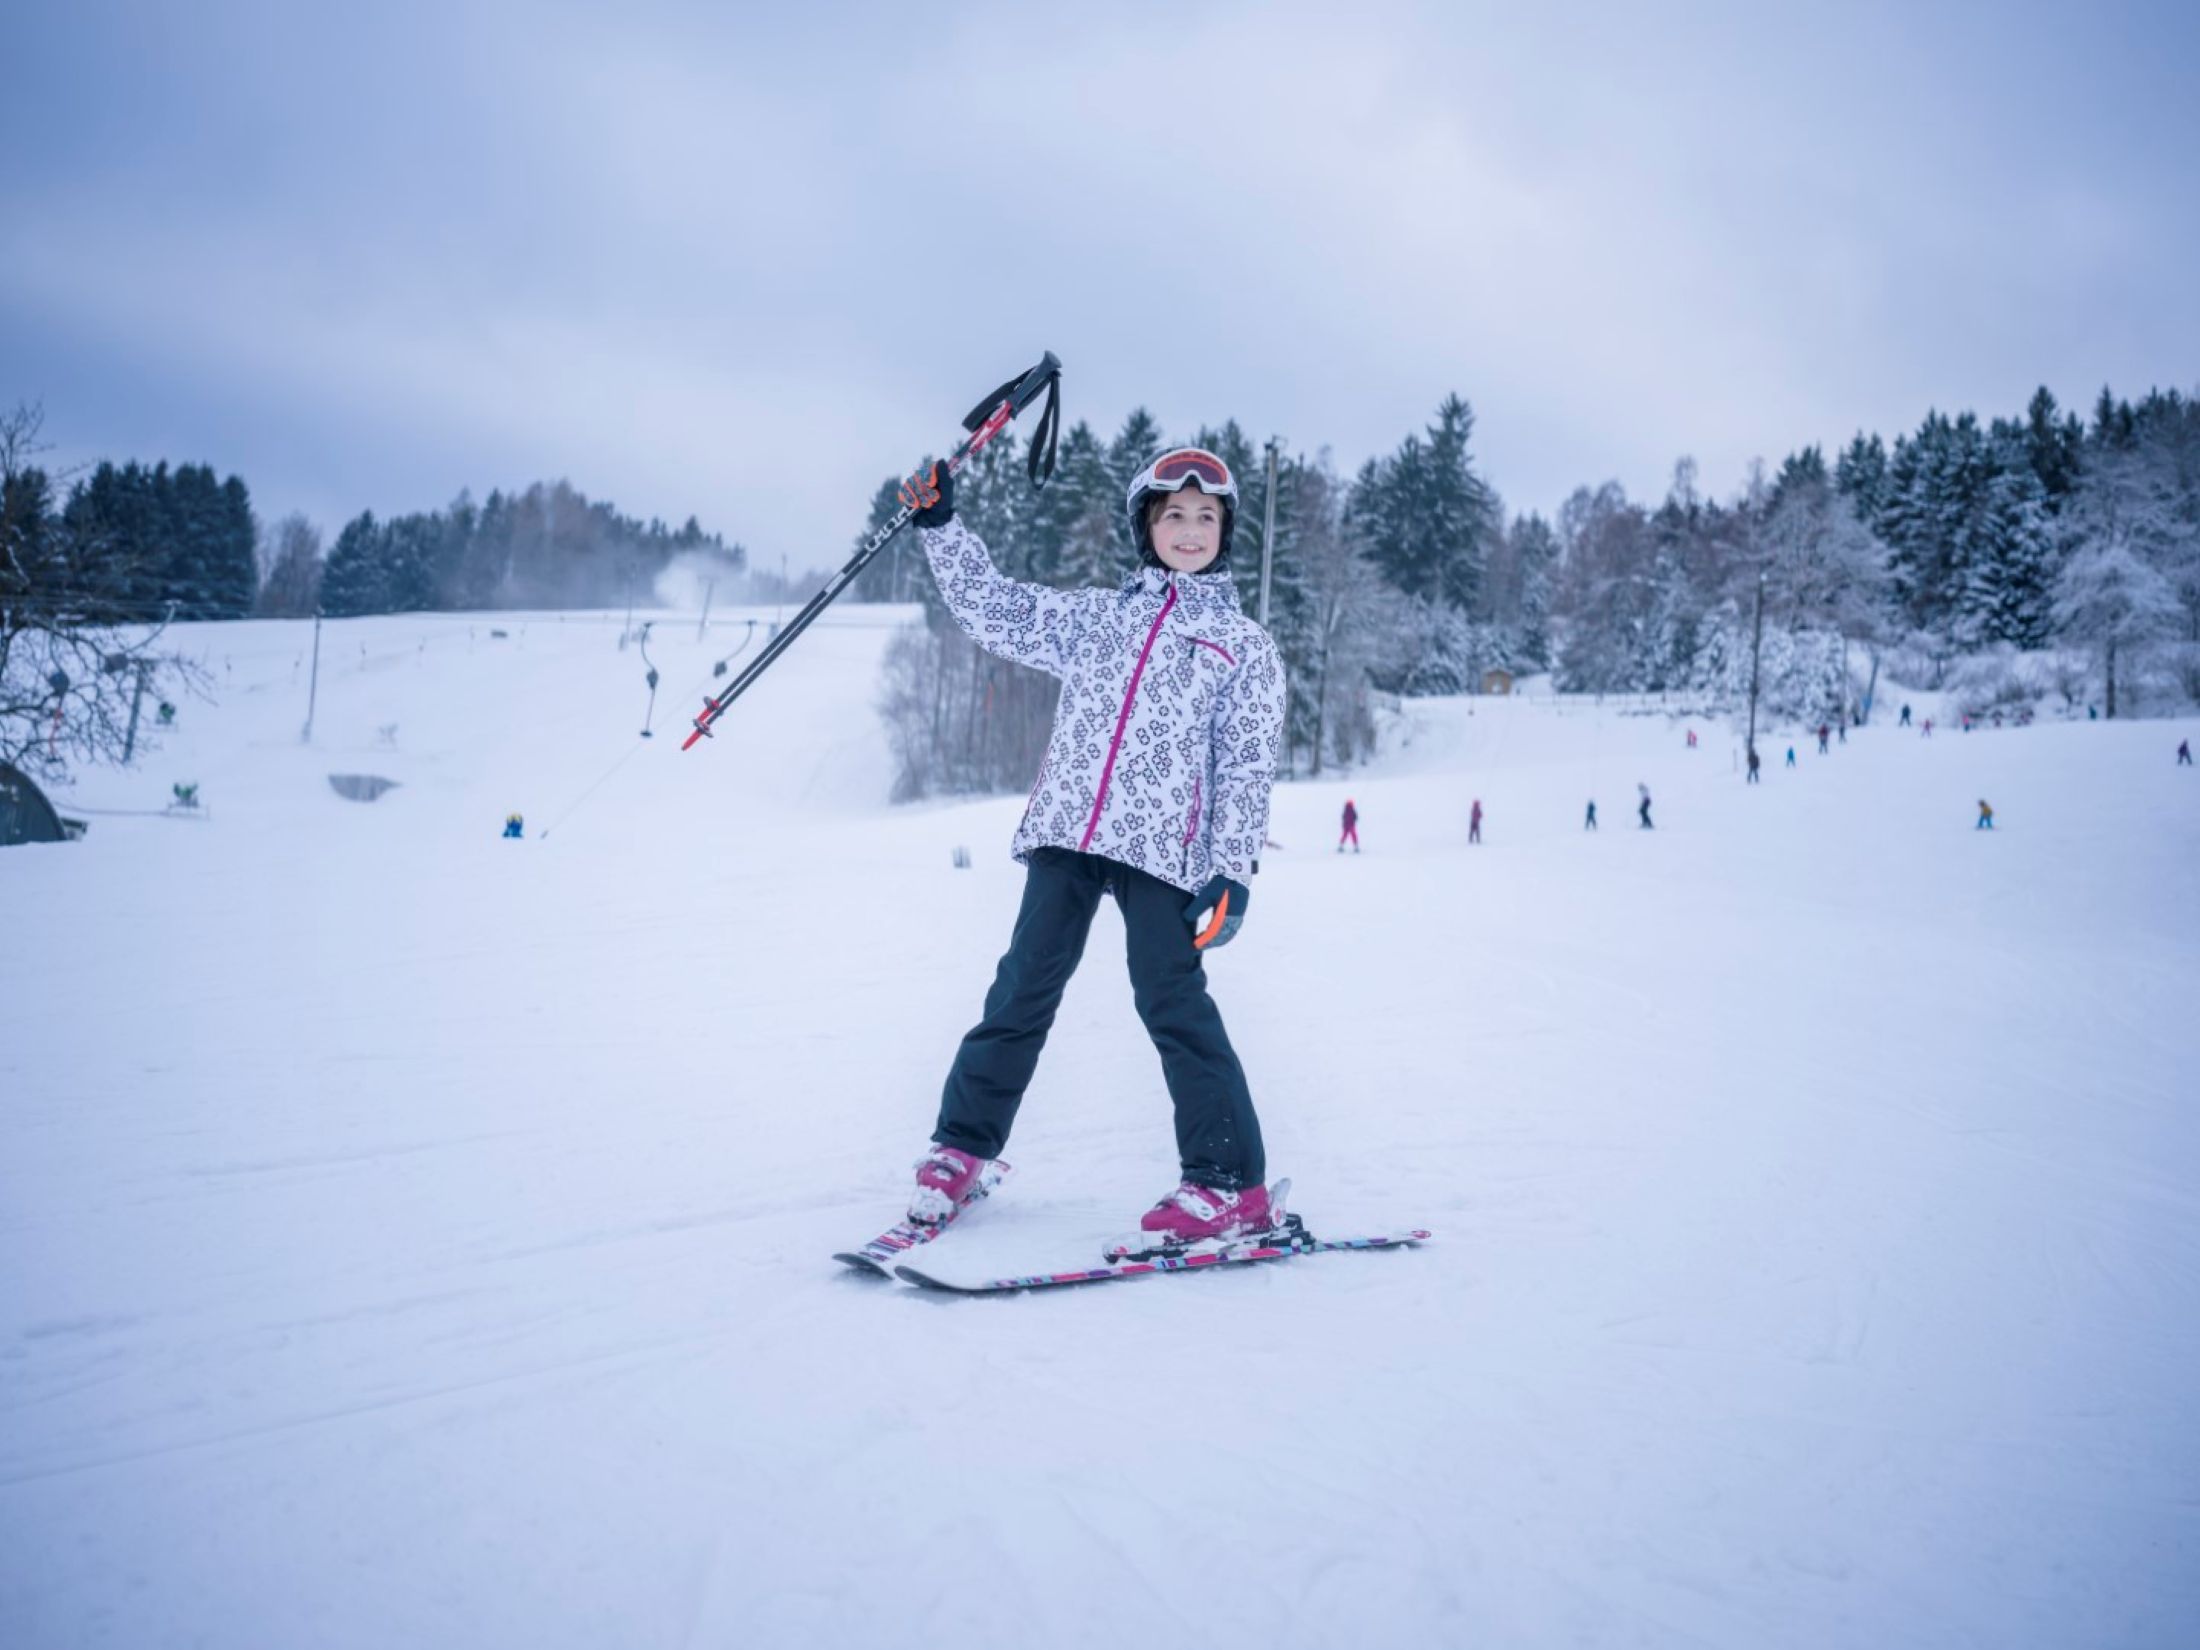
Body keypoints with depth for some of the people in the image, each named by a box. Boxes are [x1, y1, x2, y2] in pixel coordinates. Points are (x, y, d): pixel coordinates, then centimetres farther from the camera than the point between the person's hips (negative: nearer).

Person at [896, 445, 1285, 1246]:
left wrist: (1232, 871, -6)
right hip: (1066, 828, 3)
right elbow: (996, 609, 16)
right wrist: (940, 526, 6)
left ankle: (1231, 1183, 1)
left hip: (1160, 845, -3)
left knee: (1171, 1000, -7)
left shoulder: (1245, 646, 8)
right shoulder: (1095, 617, 17)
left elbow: (1247, 769, 3)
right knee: (1023, 987, 6)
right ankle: (961, 1145, 19)